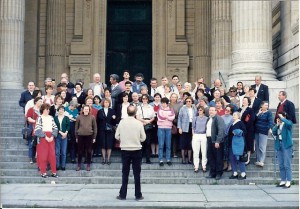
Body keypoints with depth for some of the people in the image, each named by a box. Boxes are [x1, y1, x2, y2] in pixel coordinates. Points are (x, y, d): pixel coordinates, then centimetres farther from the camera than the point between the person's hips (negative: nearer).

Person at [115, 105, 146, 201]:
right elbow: (143, 138, -3)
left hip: (125, 150, 1)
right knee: (137, 174, 6)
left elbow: (117, 136, -1)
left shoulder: (122, 122, -6)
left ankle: (122, 194, 12)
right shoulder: (139, 123, -8)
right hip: (137, 150, -1)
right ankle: (138, 195, 10)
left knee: (125, 173, 9)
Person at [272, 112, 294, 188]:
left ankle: (288, 182, -5)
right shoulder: (278, 125, 16)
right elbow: (274, 132, 4)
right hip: (279, 145, 6)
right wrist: (277, 124, -6)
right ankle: (283, 181, 15)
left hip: (286, 145, -6)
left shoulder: (288, 123, 0)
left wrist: (282, 118, -13)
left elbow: (288, 123, -24)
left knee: (287, 164, -7)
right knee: (281, 165, 9)